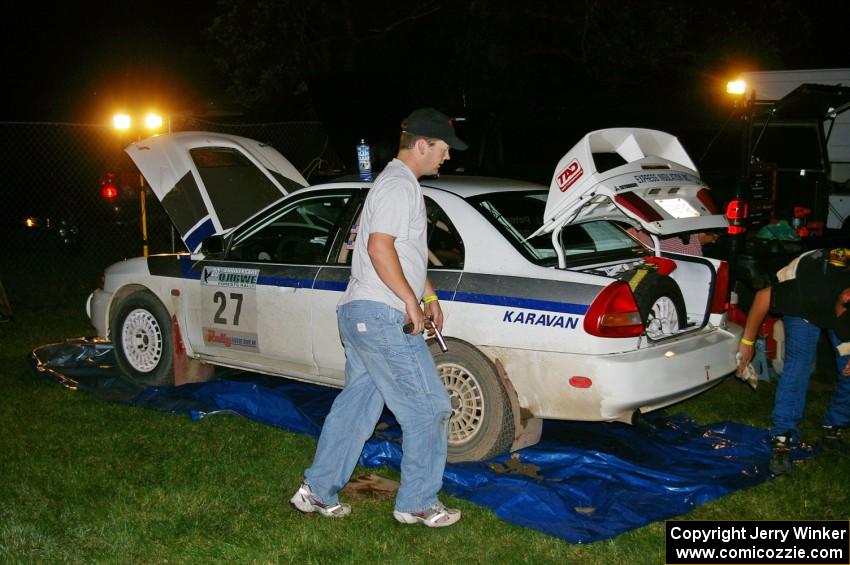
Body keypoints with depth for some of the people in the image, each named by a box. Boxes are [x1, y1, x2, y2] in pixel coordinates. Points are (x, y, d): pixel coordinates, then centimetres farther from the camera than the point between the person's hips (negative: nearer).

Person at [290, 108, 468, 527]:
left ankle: (318, 492, 22)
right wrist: (411, 300, -18)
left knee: (356, 404, 15)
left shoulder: (397, 182, 22)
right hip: (382, 316, -11)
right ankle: (417, 504, 7)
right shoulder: (399, 184, -13)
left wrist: (429, 295, 25)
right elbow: (380, 247, -23)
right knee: (428, 408, -3)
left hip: (359, 314, 11)